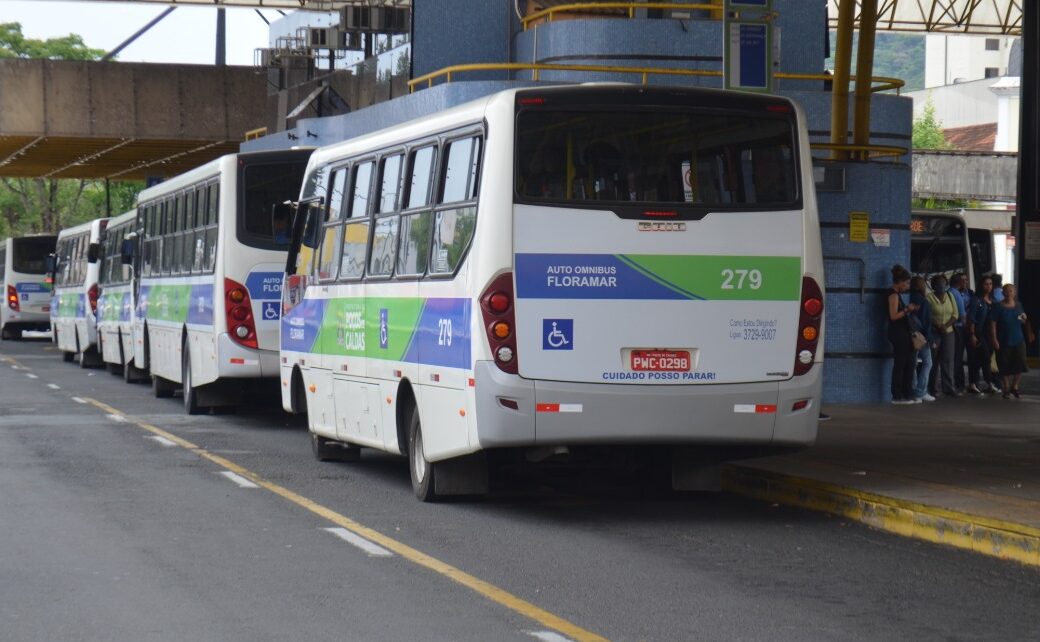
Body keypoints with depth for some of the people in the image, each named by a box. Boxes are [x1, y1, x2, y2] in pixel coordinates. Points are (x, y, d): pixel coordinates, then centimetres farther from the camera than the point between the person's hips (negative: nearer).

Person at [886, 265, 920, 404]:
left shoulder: (896, 294, 17)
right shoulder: (893, 294, -13)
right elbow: (894, 315, -21)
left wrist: (909, 310, 10)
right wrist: (907, 310, -12)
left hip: (902, 333, 10)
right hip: (897, 334, -10)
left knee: (909, 364, 12)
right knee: (900, 364, -7)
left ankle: (907, 395, 16)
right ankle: (897, 397, -3)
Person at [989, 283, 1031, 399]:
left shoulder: (1018, 305, 6)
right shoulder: (998, 307, -6)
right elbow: (993, 324, -7)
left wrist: (1024, 319, -6)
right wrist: (994, 340, -13)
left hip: (1018, 340, 3)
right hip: (1004, 341, -3)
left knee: (1020, 363, -4)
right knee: (1006, 367, 5)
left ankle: (1014, 386, 14)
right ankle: (1006, 388, 19)